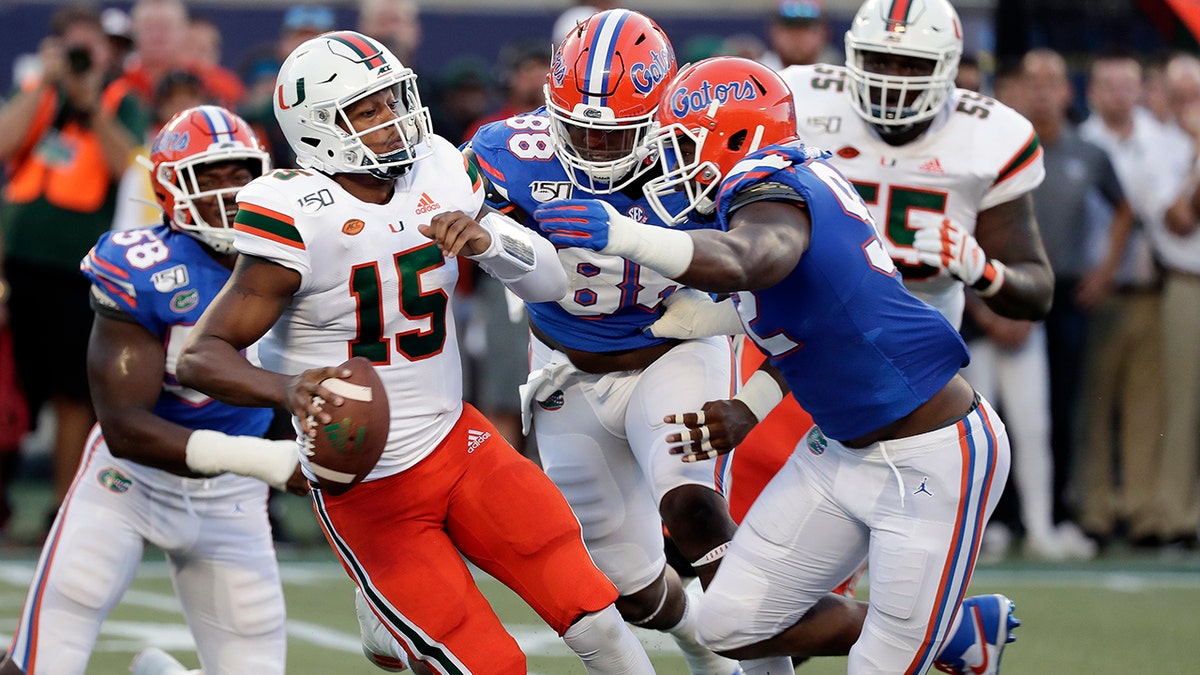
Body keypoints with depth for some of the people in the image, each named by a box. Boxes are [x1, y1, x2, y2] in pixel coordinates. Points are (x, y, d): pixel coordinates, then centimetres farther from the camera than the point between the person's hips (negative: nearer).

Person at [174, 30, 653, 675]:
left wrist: (485, 239, -19)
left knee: (597, 622, -5)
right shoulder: (299, 220, -21)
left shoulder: (438, 174, -3)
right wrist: (287, 388, -41)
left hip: (455, 439, 5)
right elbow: (201, 357, -21)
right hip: (366, 489, -5)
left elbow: (550, 281, 2)